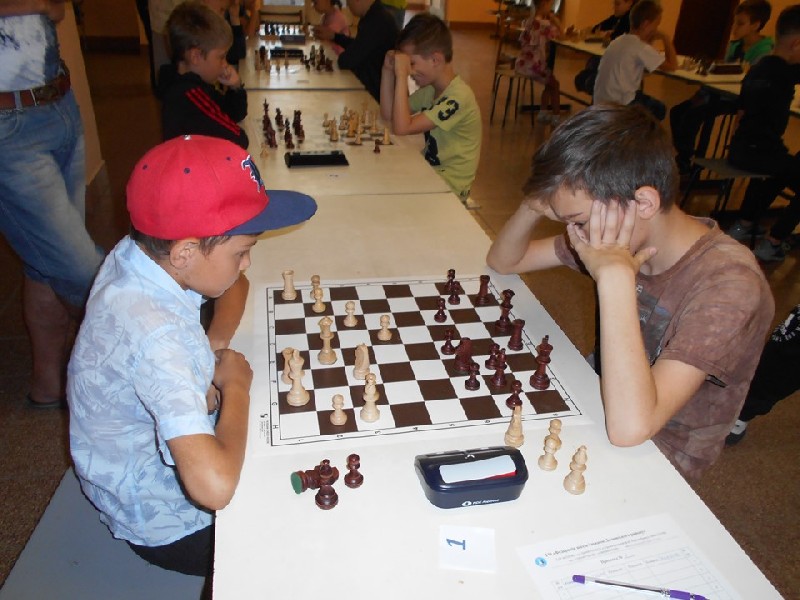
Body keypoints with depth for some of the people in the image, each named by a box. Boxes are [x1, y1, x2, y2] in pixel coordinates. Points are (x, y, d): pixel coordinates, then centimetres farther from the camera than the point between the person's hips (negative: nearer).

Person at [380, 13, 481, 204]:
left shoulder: (458, 96, -23)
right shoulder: (430, 89, 4)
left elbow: (402, 128, -28)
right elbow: (388, 115, 4)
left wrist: (402, 75, -27)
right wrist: (388, 70, -5)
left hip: (448, 187, -7)